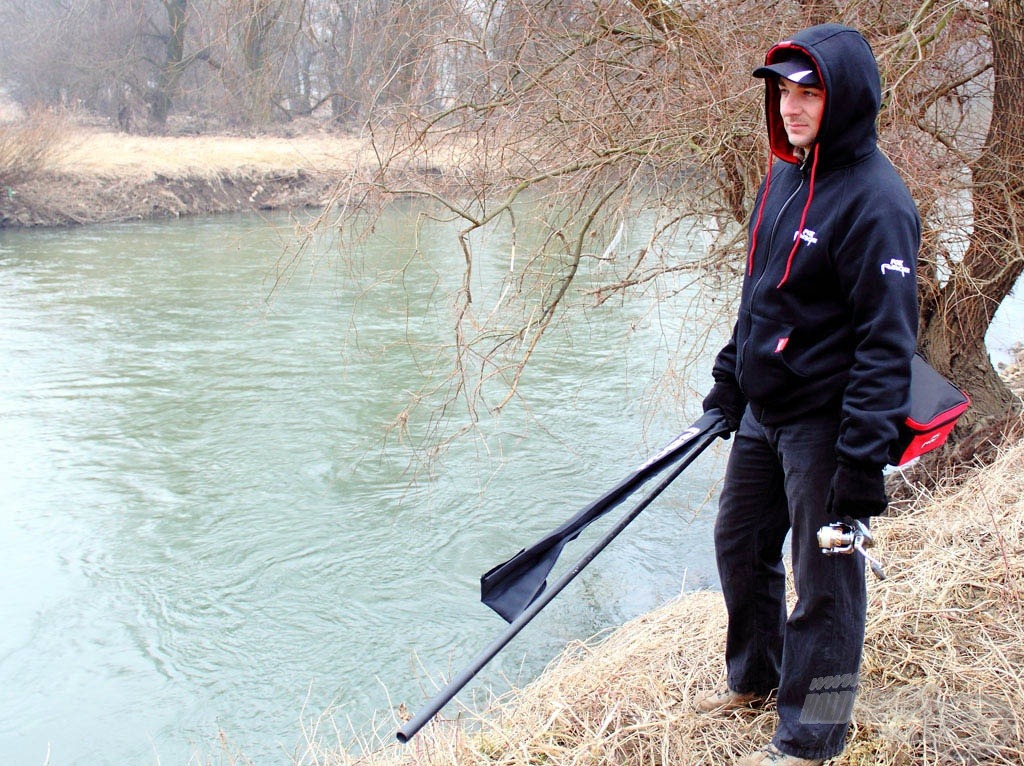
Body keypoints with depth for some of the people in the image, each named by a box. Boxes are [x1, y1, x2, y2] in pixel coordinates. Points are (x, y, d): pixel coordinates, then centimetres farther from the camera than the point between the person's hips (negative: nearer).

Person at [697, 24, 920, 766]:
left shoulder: (875, 199, -19)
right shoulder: (783, 177, 9)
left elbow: (888, 337, -22)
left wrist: (864, 455, -24)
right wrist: (729, 384, 20)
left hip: (825, 424, -9)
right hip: (763, 413, 9)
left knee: (824, 578, 3)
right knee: (739, 543, 21)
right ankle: (756, 676, 43)